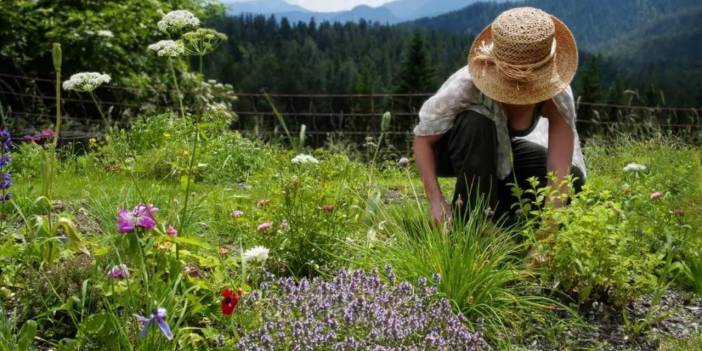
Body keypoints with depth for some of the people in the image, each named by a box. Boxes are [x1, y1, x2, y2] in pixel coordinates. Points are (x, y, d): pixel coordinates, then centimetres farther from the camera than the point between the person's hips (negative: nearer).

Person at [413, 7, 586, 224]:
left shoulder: (557, 95, -29)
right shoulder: (467, 84, -36)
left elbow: (559, 172, -33)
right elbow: (423, 138, -26)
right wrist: (436, 200, -35)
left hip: (500, 153, 3)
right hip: (452, 153, -3)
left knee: (573, 179, -17)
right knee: (476, 123, -37)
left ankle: (499, 213, 4)